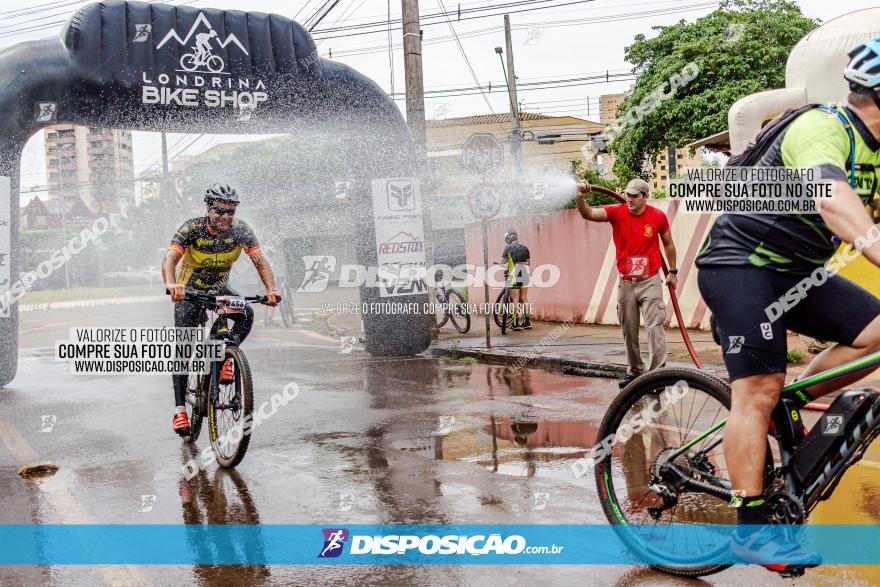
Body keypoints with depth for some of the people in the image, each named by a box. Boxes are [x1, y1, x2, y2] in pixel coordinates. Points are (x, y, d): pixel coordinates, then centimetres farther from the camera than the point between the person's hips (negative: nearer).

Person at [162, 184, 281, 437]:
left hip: (220, 288, 2)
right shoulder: (192, 228, -25)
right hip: (190, 290, -2)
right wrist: (171, 284, -60)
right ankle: (180, 410, -4)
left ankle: (225, 357, -2)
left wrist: (271, 289, -45)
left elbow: (260, 261, -26)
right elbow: (170, 258, -38)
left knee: (246, 313, -27)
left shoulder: (241, 230, -19)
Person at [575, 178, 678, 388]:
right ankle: (634, 372, 26)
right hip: (626, 282, 2)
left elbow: (668, 244, 11)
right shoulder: (617, 212, -6)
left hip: (650, 282, -2)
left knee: (655, 328, -9)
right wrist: (580, 197, -42)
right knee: (629, 332, 11)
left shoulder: (658, 216, -4)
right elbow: (588, 213, -22)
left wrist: (673, 272, 17)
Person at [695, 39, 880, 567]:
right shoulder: (823, 128, -21)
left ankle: (786, 406, 7)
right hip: (741, 261, -9)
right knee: (758, 388, -14)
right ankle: (751, 529, -7)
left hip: (796, 270, 9)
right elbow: (833, 198, -41)